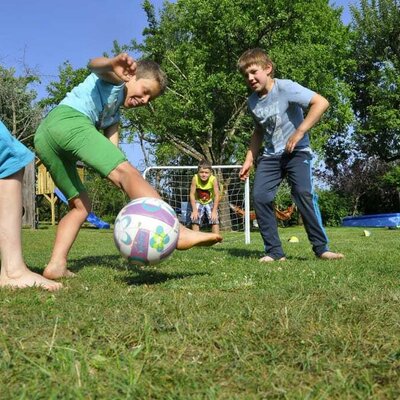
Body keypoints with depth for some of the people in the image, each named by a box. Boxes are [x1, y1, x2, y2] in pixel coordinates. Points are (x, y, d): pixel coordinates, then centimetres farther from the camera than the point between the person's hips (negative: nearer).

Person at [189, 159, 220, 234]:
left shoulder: (213, 179, -30)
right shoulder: (195, 178, -28)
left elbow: (216, 195, -25)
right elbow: (192, 194, -21)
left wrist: (214, 211, -28)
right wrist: (194, 210, -23)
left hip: (210, 202, -1)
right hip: (198, 202, 1)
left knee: (214, 220, -11)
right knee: (195, 220, -8)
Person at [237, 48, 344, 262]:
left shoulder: (286, 87, -13)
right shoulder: (252, 102, 7)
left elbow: (321, 102, -22)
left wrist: (299, 132, -24)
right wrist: (249, 159, 15)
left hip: (296, 152, -5)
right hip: (270, 156, 6)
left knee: (304, 193, -20)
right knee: (260, 196, -11)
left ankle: (321, 248, -6)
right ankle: (274, 251, -4)